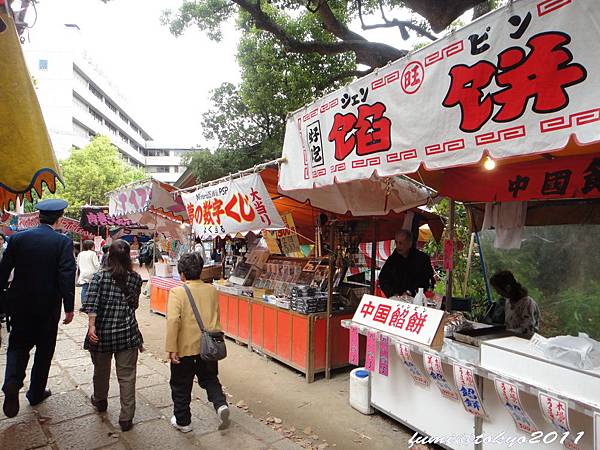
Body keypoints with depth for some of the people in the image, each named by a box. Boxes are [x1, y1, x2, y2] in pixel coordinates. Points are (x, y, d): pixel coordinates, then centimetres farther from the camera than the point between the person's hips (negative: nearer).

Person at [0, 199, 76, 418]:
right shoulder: (63, 242, -12)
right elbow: (67, 277, -15)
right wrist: (69, 308, -9)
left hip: (19, 304, 2)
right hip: (48, 307, -2)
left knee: (18, 344, 17)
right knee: (44, 350, 14)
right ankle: (36, 393, 26)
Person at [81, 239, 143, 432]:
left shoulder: (100, 276, -6)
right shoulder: (136, 278, 0)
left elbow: (92, 303, -16)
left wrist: (91, 325, -18)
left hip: (103, 331, 0)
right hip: (127, 332, 0)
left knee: (101, 370, 22)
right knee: (127, 376, 5)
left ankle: (100, 401, 46)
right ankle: (126, 418, 9)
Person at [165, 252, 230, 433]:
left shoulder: (177, 292, -15)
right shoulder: (212, 290, 1)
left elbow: (173, 321, -23)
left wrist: (171, 348, -18)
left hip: (185, 347, -4)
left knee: (181, 386, 16)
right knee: (209, 378, 22)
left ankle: (183, 421, 28)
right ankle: (221, 404, 0)